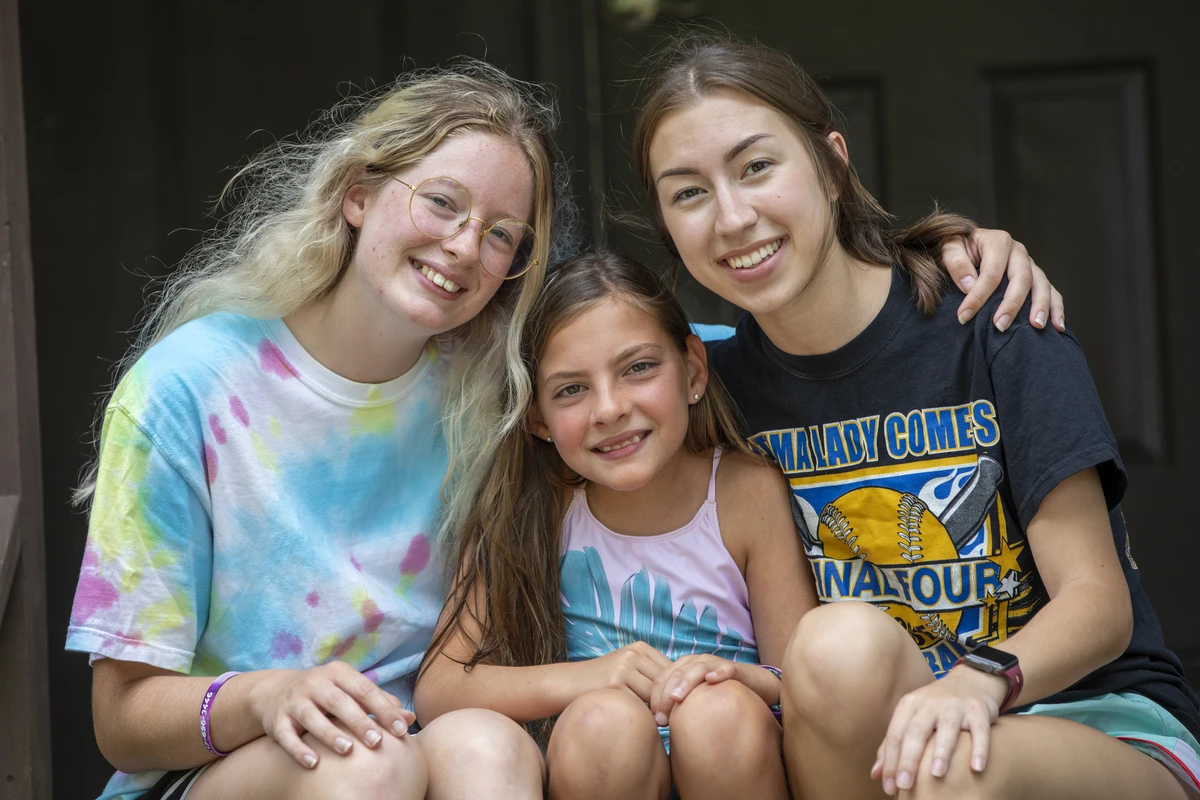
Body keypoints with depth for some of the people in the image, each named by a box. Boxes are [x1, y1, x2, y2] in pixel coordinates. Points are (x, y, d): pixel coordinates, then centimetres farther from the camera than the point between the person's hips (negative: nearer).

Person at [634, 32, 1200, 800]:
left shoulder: (991, 326, -9)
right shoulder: (724, 381, 3)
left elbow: (1099, 599, -12)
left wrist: (979, 680, -33)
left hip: (1101, 723, -3)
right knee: (842, 641, -31)